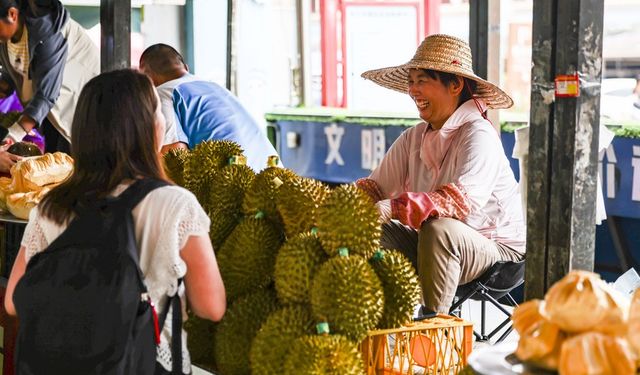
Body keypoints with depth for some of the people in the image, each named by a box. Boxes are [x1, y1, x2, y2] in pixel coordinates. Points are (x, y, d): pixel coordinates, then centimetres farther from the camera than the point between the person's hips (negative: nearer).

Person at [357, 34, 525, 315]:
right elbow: (377, 185, -1)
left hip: (496, 249, -7)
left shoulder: (479, 136, -18)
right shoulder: (413, 138, 5)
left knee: (439, 228, -36)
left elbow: (463, 200, -35)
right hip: (434, 248, 7)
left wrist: (394, 208, -45)